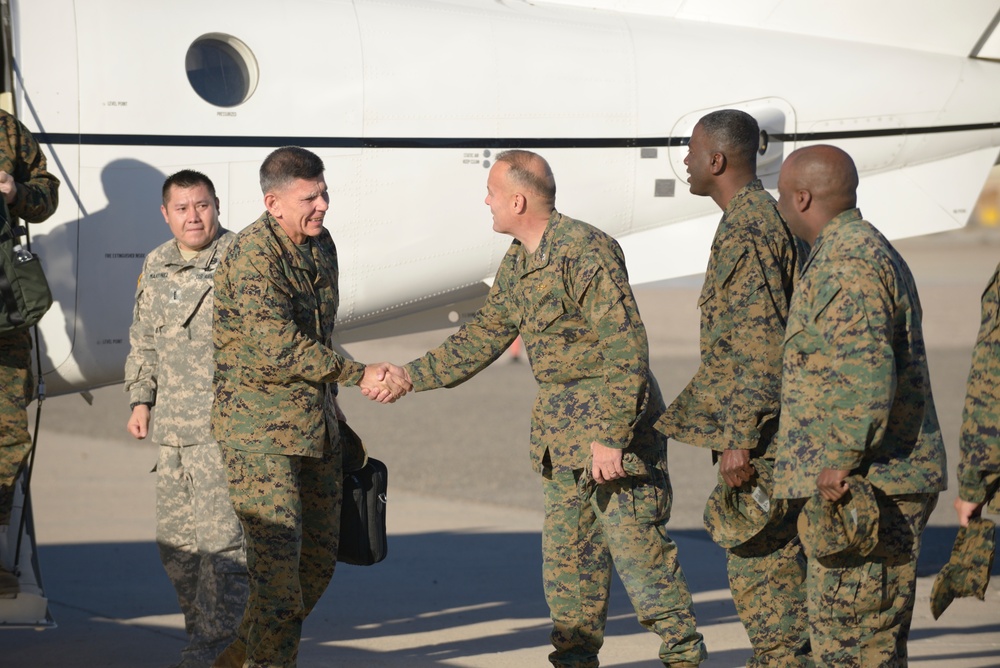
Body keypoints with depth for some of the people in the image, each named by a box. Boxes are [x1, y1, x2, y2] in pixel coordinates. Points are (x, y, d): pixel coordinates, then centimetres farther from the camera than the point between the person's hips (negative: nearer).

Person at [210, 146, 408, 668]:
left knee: (318, 559, 11)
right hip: (258, 426, -8)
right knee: (278, 557, -14)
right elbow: (278, 346, -25)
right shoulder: (252, 256, -18)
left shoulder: (321, 245, 10)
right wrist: (360, 375, -22)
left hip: (315, 424, 8)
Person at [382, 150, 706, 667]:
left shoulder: (585, 252, -19)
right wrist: (410, 378, 19)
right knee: (567, 548, 11)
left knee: (635, 542, -8)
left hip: (613, 417, -9)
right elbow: (481, 339, 23)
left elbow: (627, 349, -22)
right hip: (561, 426, 9)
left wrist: (611, 436, -25)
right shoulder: (518, 264, 11)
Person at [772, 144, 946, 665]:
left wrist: (840, 464, -25)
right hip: (882, 483, 11)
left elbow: (867, 375, -26)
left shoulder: (846, 266, -16)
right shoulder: (871, 252, 20)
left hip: (861, 487, -11)